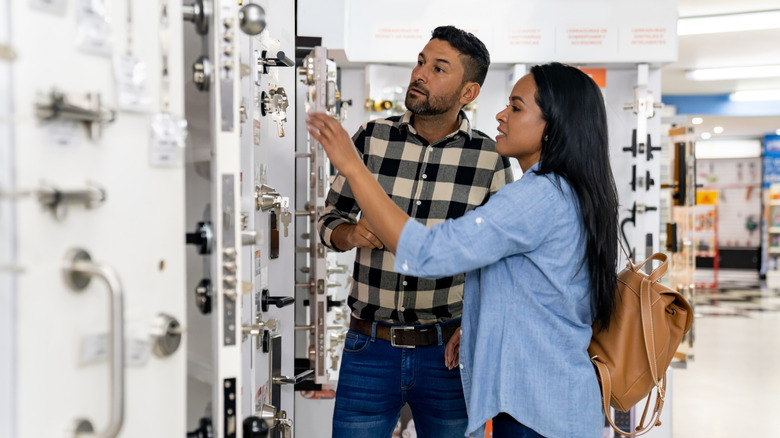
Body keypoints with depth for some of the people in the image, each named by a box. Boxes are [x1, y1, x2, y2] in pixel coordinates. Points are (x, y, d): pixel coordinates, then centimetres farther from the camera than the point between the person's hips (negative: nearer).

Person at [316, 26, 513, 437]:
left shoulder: (490, 159, -4)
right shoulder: (373, 137, -1)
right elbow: (330, 215, 9)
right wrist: (351, 234, -14)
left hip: (447, 350, -1)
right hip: (369, 346, 1)